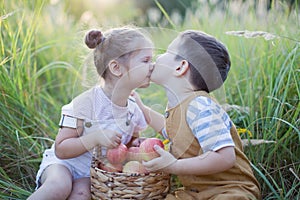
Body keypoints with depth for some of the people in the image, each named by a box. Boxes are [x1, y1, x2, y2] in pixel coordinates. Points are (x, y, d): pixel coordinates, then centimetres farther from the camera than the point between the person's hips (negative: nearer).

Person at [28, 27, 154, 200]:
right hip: (63, 162, -3)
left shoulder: (135, 111, -4)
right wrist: (95, 138, -31)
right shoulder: (86, 102, -20)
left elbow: (129, 147, 15)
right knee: (59, 186, -34)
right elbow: (60, 150, -18)